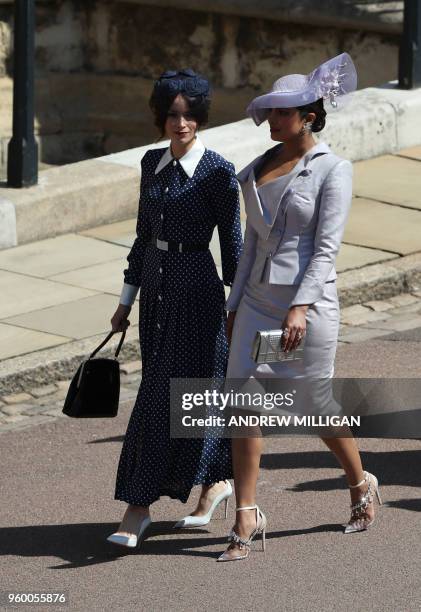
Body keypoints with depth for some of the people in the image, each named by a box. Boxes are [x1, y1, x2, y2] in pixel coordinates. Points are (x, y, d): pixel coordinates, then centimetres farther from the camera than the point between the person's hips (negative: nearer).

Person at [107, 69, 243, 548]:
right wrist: (126, 299, 15)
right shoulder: (152, 163, 7)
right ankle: (217, 481, 30)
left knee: (165, 395, -7)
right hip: (156, 285, 6)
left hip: (196, 288, -6)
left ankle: (138, 507, -5)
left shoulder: (218, 172, -11)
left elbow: (232, 244, -7)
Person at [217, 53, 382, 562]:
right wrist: (234, 305, 16)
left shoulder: (332, 170, -8)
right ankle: (246, 520, -2)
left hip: (310, 304, -6)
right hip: (257, 304, 6)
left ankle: (360, 485, 33)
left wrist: (301, 307, -24)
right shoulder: (258, 170, 11)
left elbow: (326, 247, -14)